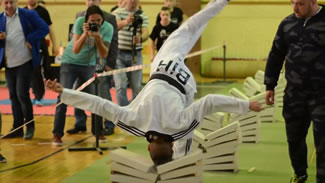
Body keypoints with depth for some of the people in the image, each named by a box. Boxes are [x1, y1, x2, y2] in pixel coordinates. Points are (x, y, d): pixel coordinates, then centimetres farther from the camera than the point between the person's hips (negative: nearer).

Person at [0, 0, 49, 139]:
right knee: (13, 96, 9)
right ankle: (17, 128, 17)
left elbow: (44, 28, -5)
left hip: (25, 63, -5)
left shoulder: (28, 15, -4)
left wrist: (30, 40, -13)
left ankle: (30, 126, 8)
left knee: (22, 94, -8)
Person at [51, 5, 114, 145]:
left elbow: (104, 55, -20)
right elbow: (75, 50, -26)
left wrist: (98, 37, -34)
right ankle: (57, 134, -4)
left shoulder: (108, 28, -16)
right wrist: (85, 34, -39)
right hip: (70, 62, -2)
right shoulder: (80, 22, -22)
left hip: (89, 64, 2)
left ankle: (98, 131, 15)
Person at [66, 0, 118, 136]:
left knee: (104, 96, 2)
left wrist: (111, 63, -9)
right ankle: (80, 124, 20)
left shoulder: (109, 18, -2)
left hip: (101, 63, -4)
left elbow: (114, 42, -4)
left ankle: (109, 125, 12)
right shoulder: (79, 16, 10)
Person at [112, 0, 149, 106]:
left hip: (135, 54, 2)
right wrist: (125, 22, -44)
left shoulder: (142, 16, 6)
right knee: (121, 86, -10)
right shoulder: (117, 13, -1)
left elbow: (146, 33, -10)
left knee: (137, 86, 4)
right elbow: (115, 26, -22)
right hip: (119, 54, -2)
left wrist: (140, 38, -34)